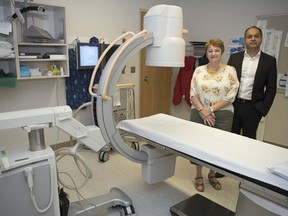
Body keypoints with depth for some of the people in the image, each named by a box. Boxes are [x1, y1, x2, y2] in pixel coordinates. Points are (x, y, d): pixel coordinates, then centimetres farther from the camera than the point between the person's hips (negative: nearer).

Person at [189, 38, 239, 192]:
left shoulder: (230, 71, -1)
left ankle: (212, 175, 33)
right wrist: (202, 111, -14)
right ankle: (199, 176, 28)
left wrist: (211, 109, -14)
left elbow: (231, 96, -8)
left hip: (222, 115, -1)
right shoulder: (199, 70, 4)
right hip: (199, 114, 1)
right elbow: (193, 94, -1)